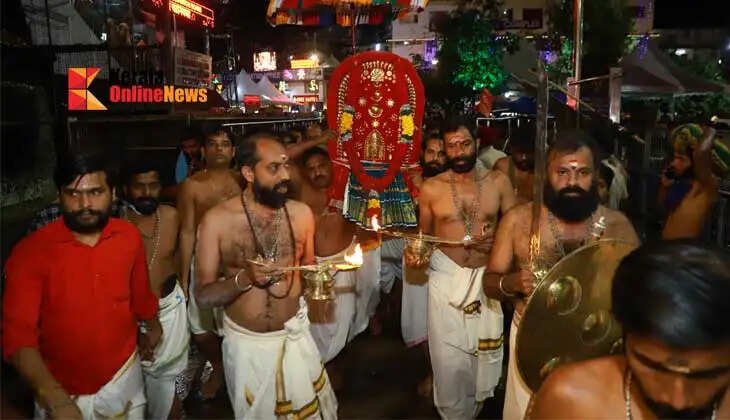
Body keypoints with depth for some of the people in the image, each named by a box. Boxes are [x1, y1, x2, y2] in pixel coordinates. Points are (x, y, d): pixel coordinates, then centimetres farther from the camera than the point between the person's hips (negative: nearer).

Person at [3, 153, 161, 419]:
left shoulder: (129, 237, -9)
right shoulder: (31, 252, -19)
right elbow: (17, 333, -23)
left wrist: (152, 325, 24)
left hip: (124, 377, 3)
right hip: (62, 391, -3)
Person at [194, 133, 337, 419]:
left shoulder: (301, 213, -6)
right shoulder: (217, 220, -14)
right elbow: (202, 297, -12)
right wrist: (244, 279, -27)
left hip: (295, 335, 2)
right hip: (245, 341, -1)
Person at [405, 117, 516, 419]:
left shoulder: (498, 182, -1)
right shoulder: (431, 188, -3)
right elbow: (424, 234, 7)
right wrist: (414, 252, -13)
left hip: (487, 277, 1)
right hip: (446, 277, -1)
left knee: (484, 353, 11)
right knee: (449, 358, 1)